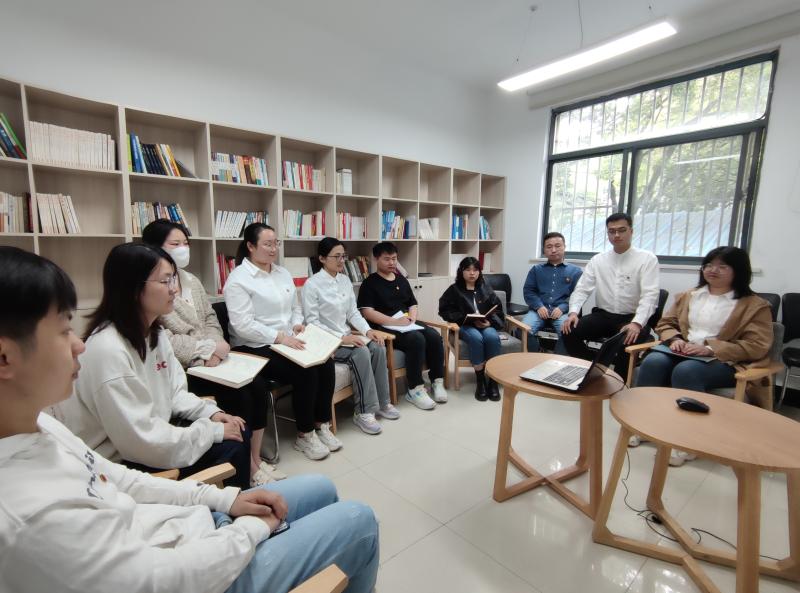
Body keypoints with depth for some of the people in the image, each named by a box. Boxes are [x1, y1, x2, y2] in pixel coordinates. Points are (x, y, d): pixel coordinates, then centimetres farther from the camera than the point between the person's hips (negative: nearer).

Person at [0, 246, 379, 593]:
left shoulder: (37, 423, -8)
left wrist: (227, 499, -1)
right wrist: (254, 528, -10)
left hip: (194, 526, 8)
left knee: (321, 489, 18)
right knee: (359, 521, 2)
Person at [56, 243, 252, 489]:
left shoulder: (154, 334, 1)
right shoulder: (108, 350, -29)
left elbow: (173, 392, 9)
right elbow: (142, 441, -28)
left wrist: (211, 412, -8)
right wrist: (214, 431, -20)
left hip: (149, 433, 8)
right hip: (121, 461, -8)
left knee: (239, 435, 1)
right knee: (230, 449, -13)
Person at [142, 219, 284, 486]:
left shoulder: (193, 281, 14)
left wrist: (215, 347, -8)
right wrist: (207, 349, -18)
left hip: (208, 360, 7)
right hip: (179, 368, -7)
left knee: (257, 385, -12)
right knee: (238, 396, -20)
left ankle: (256, 459, 2)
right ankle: (247, 467, 0)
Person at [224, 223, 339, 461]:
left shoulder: (283, 273, 13)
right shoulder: (238, 279, -10)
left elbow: (296, 307, 20)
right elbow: (243, 325, -18)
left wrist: (297, 324, -2)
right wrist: (279, 337, -25)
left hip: (288, 341, 7)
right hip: (256, 348, -6)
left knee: (326, 363, -17)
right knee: (305, 372, -25)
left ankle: (321, 424, 0)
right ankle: (304, 435, -5)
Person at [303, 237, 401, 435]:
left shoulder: (345, 280, 8)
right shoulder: (312, 284, -11)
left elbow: (353, 312, 9)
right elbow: (312, 322, -16)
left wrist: (367, 330, -9)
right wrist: (341, 338, -24)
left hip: (345, 336, 6)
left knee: (378, 347, -17)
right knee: (361, 353, -29)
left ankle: (382, 403, -4)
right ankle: (364, 412, -17)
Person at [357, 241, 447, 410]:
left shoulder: (402, 280, 20)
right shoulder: (370, 283, 0)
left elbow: (413, 304, 22)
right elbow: (367, 313, -11)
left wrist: (411, 319, -2)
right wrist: (395, 321, -19)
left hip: (407, 325, 6)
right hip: (385, 327, -6)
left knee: (434, 336, -20)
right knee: (417, 339, -32)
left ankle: (437, 381, -9)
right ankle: (415, 389, -23)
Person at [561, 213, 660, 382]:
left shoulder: (647, 258, -2)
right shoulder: (597, 260, 7)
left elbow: (650, 295, -13)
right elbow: (582, 289, 2)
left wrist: (637, 323, -30)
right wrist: (573, 312, -18)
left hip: (632, 319, -3)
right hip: (603, 315, 3)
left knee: (629, 341, -35)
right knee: (569, 331, -19)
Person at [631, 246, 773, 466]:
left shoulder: (755, 305, 4)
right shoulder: (688, 296, 19)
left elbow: (757, 346, -6)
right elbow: (665, 323, 19)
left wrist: (711, 349, -18)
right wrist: (674, 339, -5)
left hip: (725, 361, -4)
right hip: (683, 354, 4)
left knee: (686, 371, -37)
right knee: (652, 362, -30)